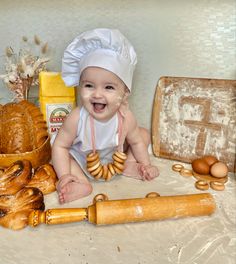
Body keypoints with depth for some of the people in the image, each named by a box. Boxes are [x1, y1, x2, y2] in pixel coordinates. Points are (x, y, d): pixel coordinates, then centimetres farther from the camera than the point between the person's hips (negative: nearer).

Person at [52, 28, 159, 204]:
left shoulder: (126, 118, -27)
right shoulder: (77, 118, -35)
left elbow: (136, 142, -8)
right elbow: (60, 145, -24)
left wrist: (145, 165, -10)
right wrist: (64, 175, -32)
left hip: (115, 157, 2)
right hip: (82, 160, -1)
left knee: (143, 134, -5)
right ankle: (83, 183, -22)